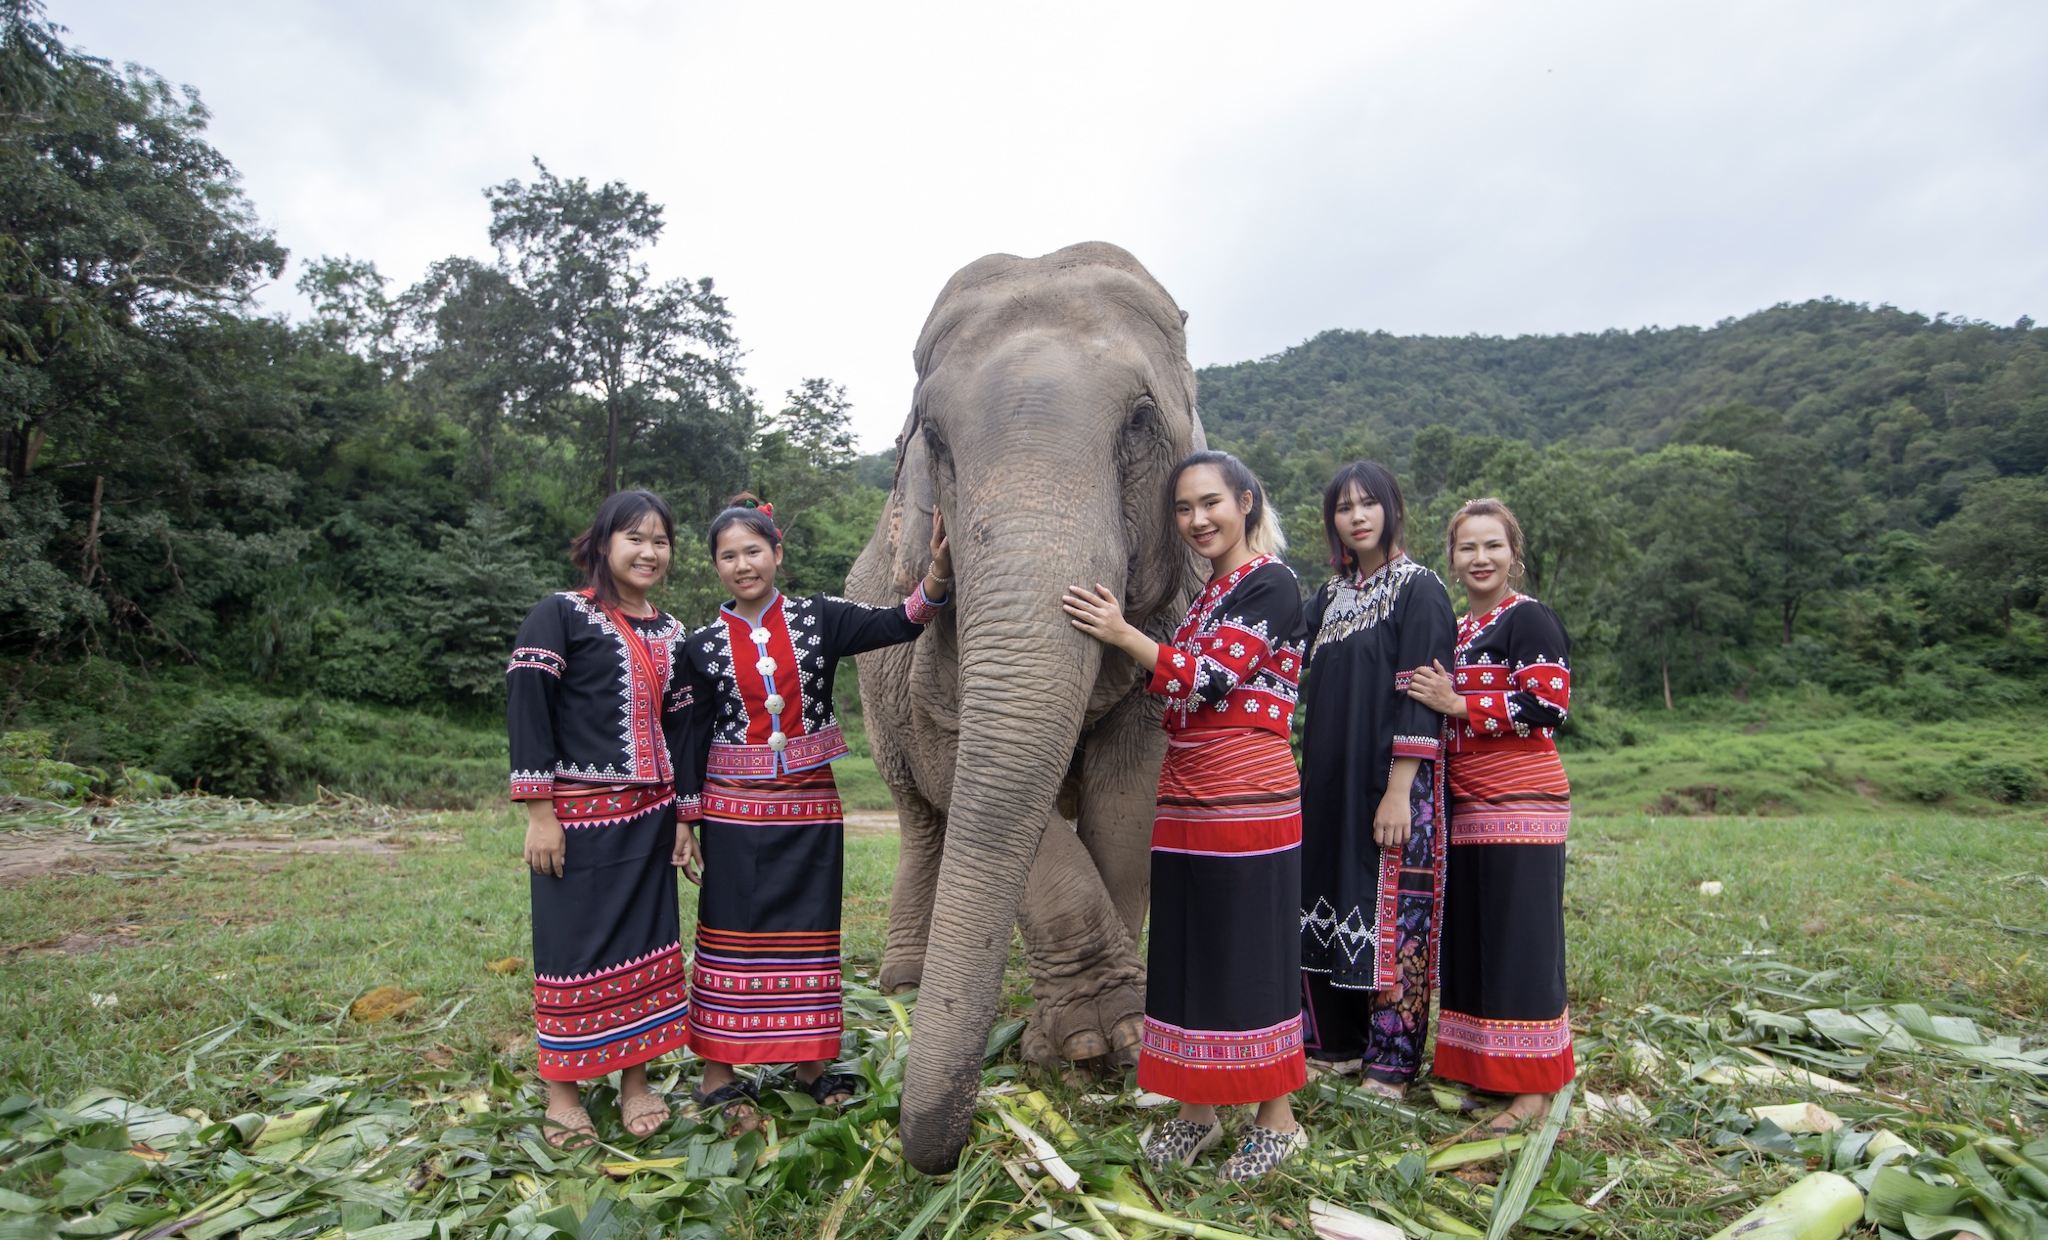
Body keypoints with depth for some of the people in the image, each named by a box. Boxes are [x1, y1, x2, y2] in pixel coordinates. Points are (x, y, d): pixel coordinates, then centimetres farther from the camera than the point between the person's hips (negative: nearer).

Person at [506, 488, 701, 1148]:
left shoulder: (670, 633, 12)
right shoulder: (560, 615, -5)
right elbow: (525, 708, -11)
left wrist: (682, 817, 12)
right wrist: (539, 813, -15)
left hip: (649, 815, 5)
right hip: (578, 814, -5)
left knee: (646, 943, 8)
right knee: (573, 945, 3)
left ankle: (636, 1081, 22)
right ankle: (561, 1089, 20)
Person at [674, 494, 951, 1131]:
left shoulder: (818, 618, 0)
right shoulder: (703, 645, 1)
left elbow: (898, 624, -14)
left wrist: (937, 577, -32)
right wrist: (687, 822, 0)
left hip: (811, 808, 1)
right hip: (735, 814, -1)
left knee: (809, 931, 10)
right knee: (732, 934, 4)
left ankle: (810, 1061, 24)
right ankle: (718, 1069, 17)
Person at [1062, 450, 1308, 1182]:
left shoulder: (1271, 585, -8)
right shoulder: (1208, 594, 16)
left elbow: (1210, 680, -18)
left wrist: (1123, 636, -23)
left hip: (1249, 800, -8)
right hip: (1185, 803, 8)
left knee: (1254, 951, 1)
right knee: (1185, 950, 12)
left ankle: (1277, 1119, 17)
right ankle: (1196, 1110, 26)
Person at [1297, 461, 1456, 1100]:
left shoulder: (1420, 588, -6)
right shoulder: (1330, 596, 14)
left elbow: (1419, 698, -14)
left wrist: (1399, 790, -18)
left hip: (1391, 781, -6)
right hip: (1328, 781, 7)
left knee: (1389, 912, 0)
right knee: (1326, 905, 11)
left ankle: (1391, 1060, 13)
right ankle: (1337, 1041, 25)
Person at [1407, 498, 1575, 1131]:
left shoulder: (1529, 619, -7)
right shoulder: (1456, 630, 18)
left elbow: (1549, 705, -16)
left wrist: (1457, 705, -16)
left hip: (1521, 805, -8)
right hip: (1466, 806, 8)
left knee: (1521, 940, -3)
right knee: (1469, 940, 12)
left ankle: (1533, 1085, 7)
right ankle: (1477, 1066, 24)